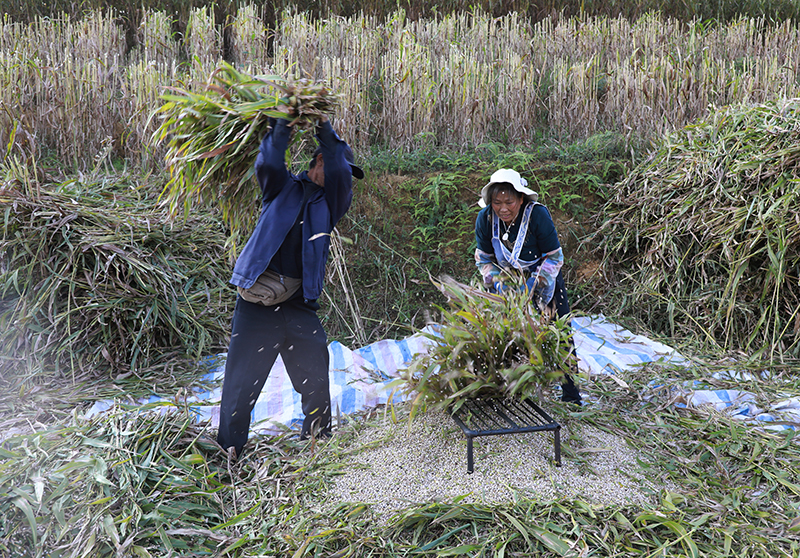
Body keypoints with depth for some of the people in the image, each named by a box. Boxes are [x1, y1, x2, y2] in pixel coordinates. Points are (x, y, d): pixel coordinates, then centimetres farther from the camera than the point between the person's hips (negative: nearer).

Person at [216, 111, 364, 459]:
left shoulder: (331, 204, 12)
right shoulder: (282, 188, 9)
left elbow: (341, 175, -7)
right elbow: (268, 164, -11)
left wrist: (325, 131, -13)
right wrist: (285, 126, -15)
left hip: (299, 306, 2)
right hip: (257, 304, -2)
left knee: (316, 380, 6)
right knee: (242, 382, 3)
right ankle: (228, 452, 18)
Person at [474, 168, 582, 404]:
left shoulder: (538, 214, -27)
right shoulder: (485, 218, -17)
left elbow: (554, 257, -19)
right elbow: (484, 258, -4)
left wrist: (532, 285, -29)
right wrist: (498, 282, -21)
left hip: (543, 281, -2)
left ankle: (571, 396, 14)